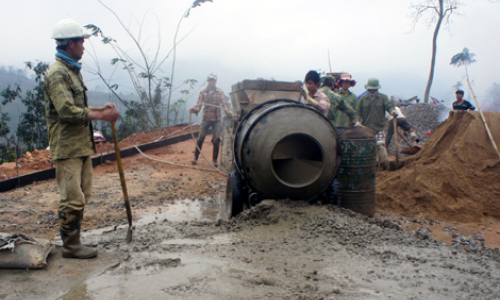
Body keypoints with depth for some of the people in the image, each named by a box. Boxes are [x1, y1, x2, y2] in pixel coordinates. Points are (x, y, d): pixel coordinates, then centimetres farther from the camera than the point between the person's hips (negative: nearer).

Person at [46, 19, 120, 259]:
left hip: (81, 145, 10)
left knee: (82, 195, 14)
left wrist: (100, 109, 9)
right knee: (72, 199, -5)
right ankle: (71, 246, 7)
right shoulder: (57, 73, -14)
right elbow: (67, 112, -24)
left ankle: (72, 240, 25)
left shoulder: (72, 71, 19)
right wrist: (101, 116, -21)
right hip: (67, 147, -10)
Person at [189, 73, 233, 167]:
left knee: (216, 140, -1)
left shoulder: (220, 92, 6)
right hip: (206, 119, 0)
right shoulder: (203, 92, 5)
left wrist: (228, 111, -20)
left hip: (216, 120, 0)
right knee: (201, 138, 0)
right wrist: (195, 110, -25)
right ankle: (195, 157, 15)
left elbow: (223, 104, 0)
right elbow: (199, 104, -3)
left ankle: (215, 160, 10)